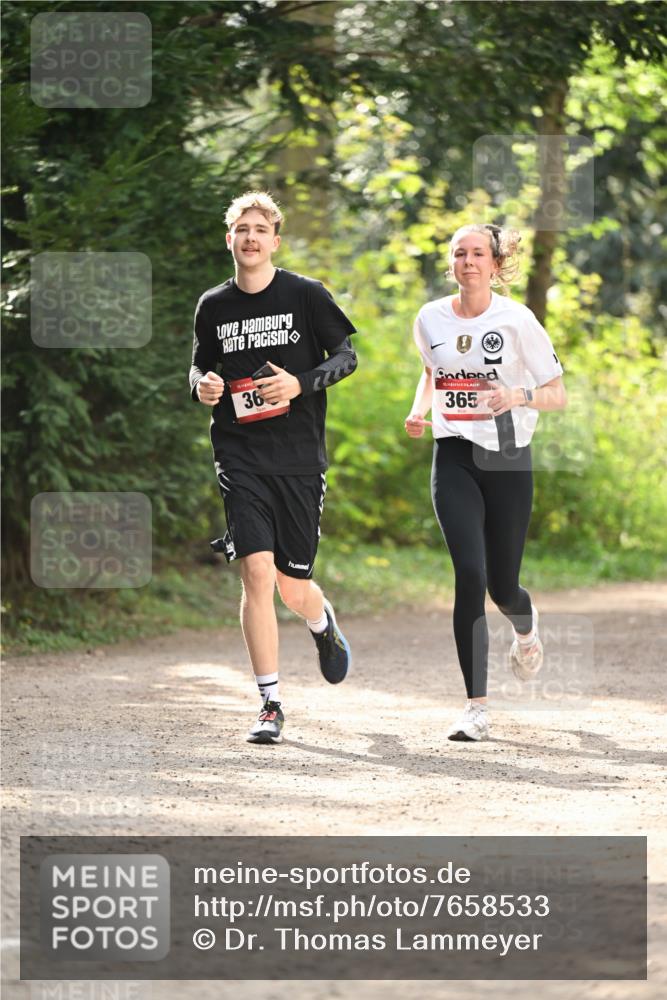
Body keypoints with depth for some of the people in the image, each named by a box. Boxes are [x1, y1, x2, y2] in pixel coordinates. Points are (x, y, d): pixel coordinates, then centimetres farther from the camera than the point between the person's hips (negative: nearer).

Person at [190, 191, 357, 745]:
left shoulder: (306, 295, -1)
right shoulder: (213, 306, 6)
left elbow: (346, 355, 4)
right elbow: (201, 364, 19)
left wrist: (301, 383, -13)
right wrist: (202, 384, -5)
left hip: (300, 458, -1)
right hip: (241, 457, 1)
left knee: (293, 587, 5)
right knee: (257, 572, -14)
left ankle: (323, 623, 44)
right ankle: (271, 705, -8)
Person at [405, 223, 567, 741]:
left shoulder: (517, 320, -7)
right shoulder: (430, 319, 3)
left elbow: (558, 394, -4)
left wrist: (517, 396, -23)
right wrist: (420, 410, 5)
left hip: (508, 460, -1)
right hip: (454, 459, 1)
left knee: (502, 585, 6)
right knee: (469, 573, -16)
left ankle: (527, 627, 47)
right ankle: (477, 707, -12)